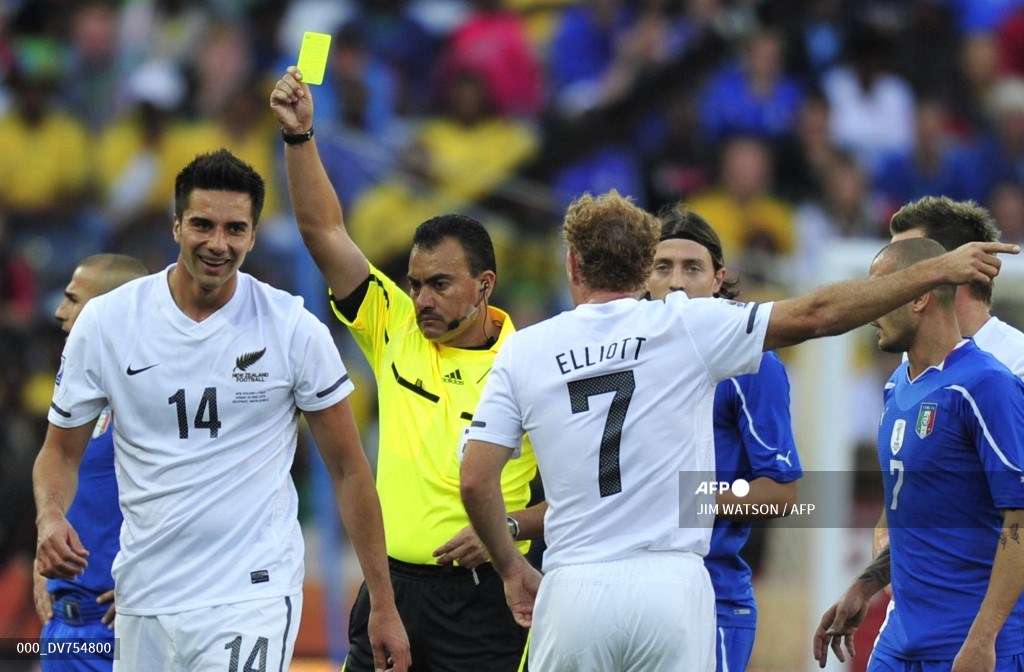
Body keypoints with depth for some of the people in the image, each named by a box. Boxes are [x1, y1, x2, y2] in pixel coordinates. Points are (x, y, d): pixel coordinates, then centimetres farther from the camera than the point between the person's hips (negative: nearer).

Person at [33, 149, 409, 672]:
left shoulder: (293, 330, -4)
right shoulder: (106, 322, 0)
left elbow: (348, 469, 2)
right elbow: (61, 451, 10)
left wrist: (384, 607, 1)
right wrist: (49, 517, -14)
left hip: (253, 595, -3)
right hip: (144, 602, 3)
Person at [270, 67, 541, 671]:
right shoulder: (396, 331, 7)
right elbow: (324, 232, 5)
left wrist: (511, 528, -13)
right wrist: (299, 134, -3)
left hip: (482, 600, -4)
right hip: (391, 591, 4)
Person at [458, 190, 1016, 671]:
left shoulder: (523, 352, 5)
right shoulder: (688, 327, 2)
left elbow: (476, 479, 1)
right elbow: (816, 315, 0)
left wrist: (511, 568, 17)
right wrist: (935, 271, 5)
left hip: (573, 595, 0)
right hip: (673, 587, 0)